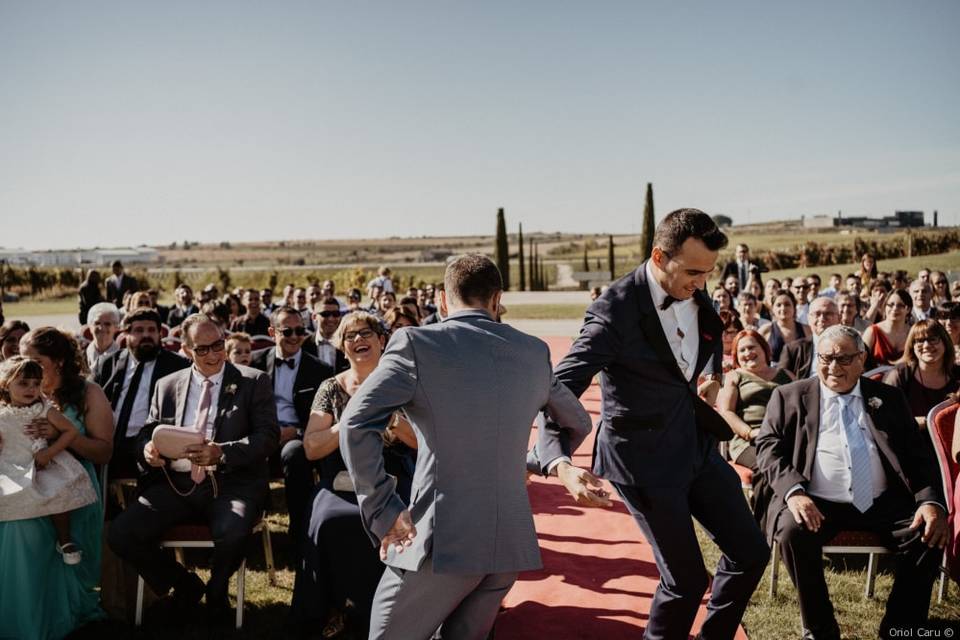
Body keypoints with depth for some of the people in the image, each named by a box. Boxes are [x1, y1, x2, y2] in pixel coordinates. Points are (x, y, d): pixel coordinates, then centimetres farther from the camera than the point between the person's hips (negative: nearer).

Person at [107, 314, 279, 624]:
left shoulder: (254, 381, 4)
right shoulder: (168, 385, 15)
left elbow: (268, 435, -6)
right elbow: (148, 432, 16)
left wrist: (222, 452, -23)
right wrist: (148, 449, -10)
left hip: (232, 483, -3)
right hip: (178, 483, 4)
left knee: (231, 533, -34)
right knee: (120, 535, -17)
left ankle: (216, 588, 5)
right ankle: (185, 583, 12)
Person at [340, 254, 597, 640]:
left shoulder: (417, 343, -6)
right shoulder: (534, 351, 10)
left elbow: (356, 423, -17)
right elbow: (577, 423, 24)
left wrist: (383, 512, -10)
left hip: (441, 539, -5)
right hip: (512, 540, 6)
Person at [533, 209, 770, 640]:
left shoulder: (698, 295, -1)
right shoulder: (617, 309, -23)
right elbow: (559, 390, -27)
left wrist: (713, 383, 4)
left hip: (698, 446, 7)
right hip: (645, 459, -7)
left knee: (750, 552, 14)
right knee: (686, 578, 1)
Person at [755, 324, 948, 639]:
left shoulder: (888, 398, 14)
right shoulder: (790, 396, 8)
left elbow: (918, 455, 9)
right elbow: (769, 447, 0)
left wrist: (931, 501, -10)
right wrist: (793, 491, -19)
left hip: (883, 504, 2)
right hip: (818, 503, -2)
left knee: (930, 534, -22)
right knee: (793, 531, -31)